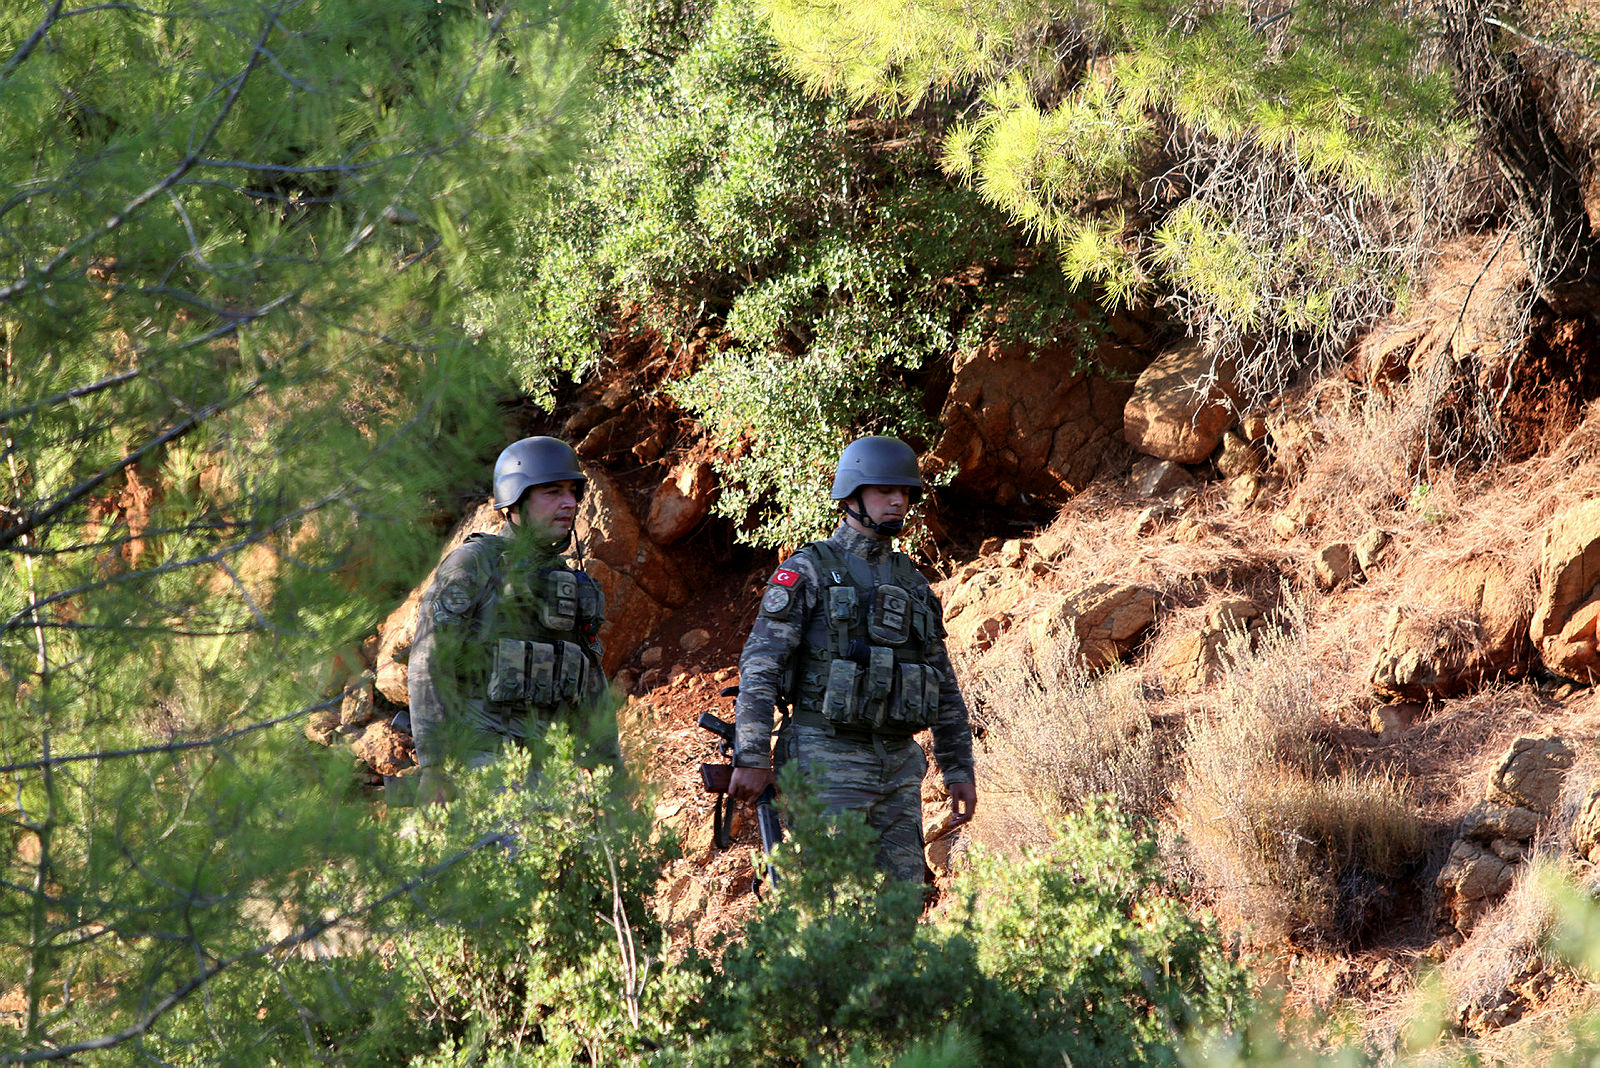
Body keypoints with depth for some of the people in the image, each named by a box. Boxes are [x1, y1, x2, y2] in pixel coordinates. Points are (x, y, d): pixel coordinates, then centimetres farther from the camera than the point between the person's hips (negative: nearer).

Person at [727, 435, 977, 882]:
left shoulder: (912, 582, 16)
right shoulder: (808, 572, -3)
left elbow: (944, 686, 20)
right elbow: (759, 665, -10)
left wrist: (959, 770, 14)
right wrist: (752, 759, -17)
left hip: (899, 766, 6)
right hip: (828, 761, -6)